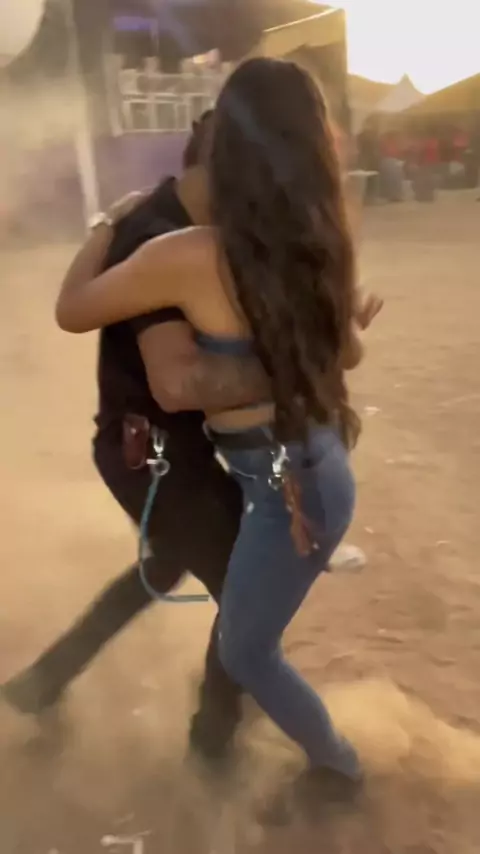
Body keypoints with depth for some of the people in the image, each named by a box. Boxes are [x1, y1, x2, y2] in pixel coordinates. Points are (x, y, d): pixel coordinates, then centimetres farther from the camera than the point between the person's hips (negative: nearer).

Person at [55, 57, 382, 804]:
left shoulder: (190, 257, -22)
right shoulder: (316, 244, -3)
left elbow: (71, 311, -6)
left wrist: (109, 225, 9)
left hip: (287, 482, -8)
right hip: (311, 462, 8)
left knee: (244, 650, 16)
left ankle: (336, 767, 38)